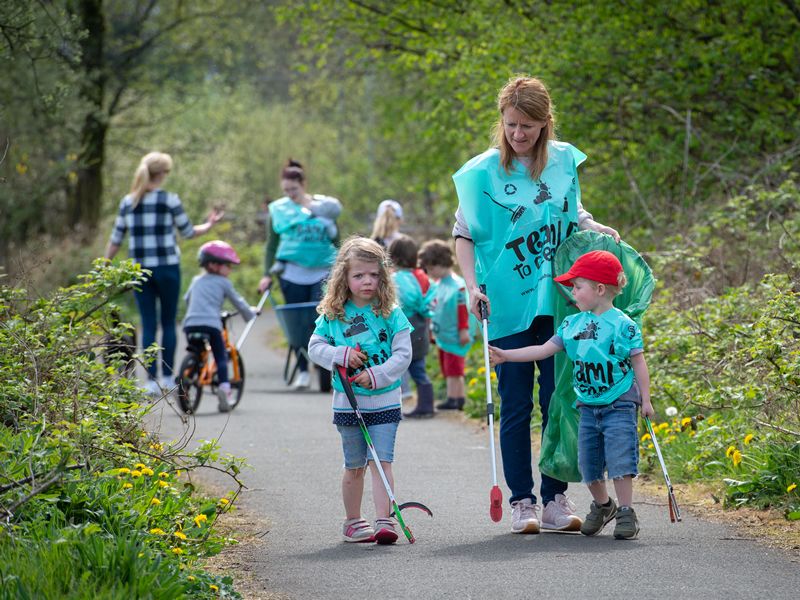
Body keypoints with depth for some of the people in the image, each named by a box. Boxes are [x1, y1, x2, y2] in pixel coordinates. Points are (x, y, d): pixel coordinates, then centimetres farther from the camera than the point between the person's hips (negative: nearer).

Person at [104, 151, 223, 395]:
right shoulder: (170, 200, -6)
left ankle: (151, 379, 0)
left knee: (148, 325, 5)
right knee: (168, 322, 9)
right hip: (167, 267, -3)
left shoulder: (128, 202, 5)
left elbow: (115, 240, 7)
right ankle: (167, 376, 9)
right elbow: (188, 232, 3)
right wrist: (209, 224, 21)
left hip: (139, 270, 3)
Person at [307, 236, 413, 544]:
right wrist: (341, 356, -15)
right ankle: (352, 521, 23)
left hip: (384, 400, -2)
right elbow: (315, 347, 3)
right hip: (347, 401, 2)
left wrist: (377, 376, -18)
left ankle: (384, 521, -13)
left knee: (382, 461, -9)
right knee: (354, 466, 11)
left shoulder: (391, 314, -4)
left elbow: (403, 354, -6)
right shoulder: (333, 315, 1)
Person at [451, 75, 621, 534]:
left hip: (558, 301, 3)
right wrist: (472, 286, -10)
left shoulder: (565, 160, 4)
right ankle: (522, 501, 7)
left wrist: (596, 229, 2)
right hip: (508, 304, -3)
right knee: (516, 405, 1)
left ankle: (556, 499, 11)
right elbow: (464, 233, 1)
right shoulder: (483, 172, -5)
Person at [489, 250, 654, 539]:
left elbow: (638, 362, -5)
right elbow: (544, 350, 8)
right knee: (589, 463, 9)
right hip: (588, 406, 6)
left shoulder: (623, 324, -9)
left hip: (619, 406, -6)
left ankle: (626, 513, -3)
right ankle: (601, 505, 30)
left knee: (620, 460, -11)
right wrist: (507, 355, 3)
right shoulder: (572, 324, 6)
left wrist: (645, 400, -7)